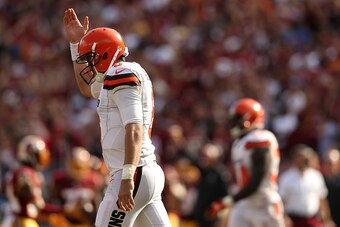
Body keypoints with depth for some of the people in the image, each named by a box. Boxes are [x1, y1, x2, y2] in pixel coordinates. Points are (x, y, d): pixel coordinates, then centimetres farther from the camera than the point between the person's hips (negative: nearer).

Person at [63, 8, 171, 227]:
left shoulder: (122, 76, -10)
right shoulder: (130, 76, 21)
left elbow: (134, 130, -22)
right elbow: (86, 87, 42)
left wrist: (127, 177, -29)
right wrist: (75, 43, 37)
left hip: (134, 175, -10)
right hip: (150, 173, 10)